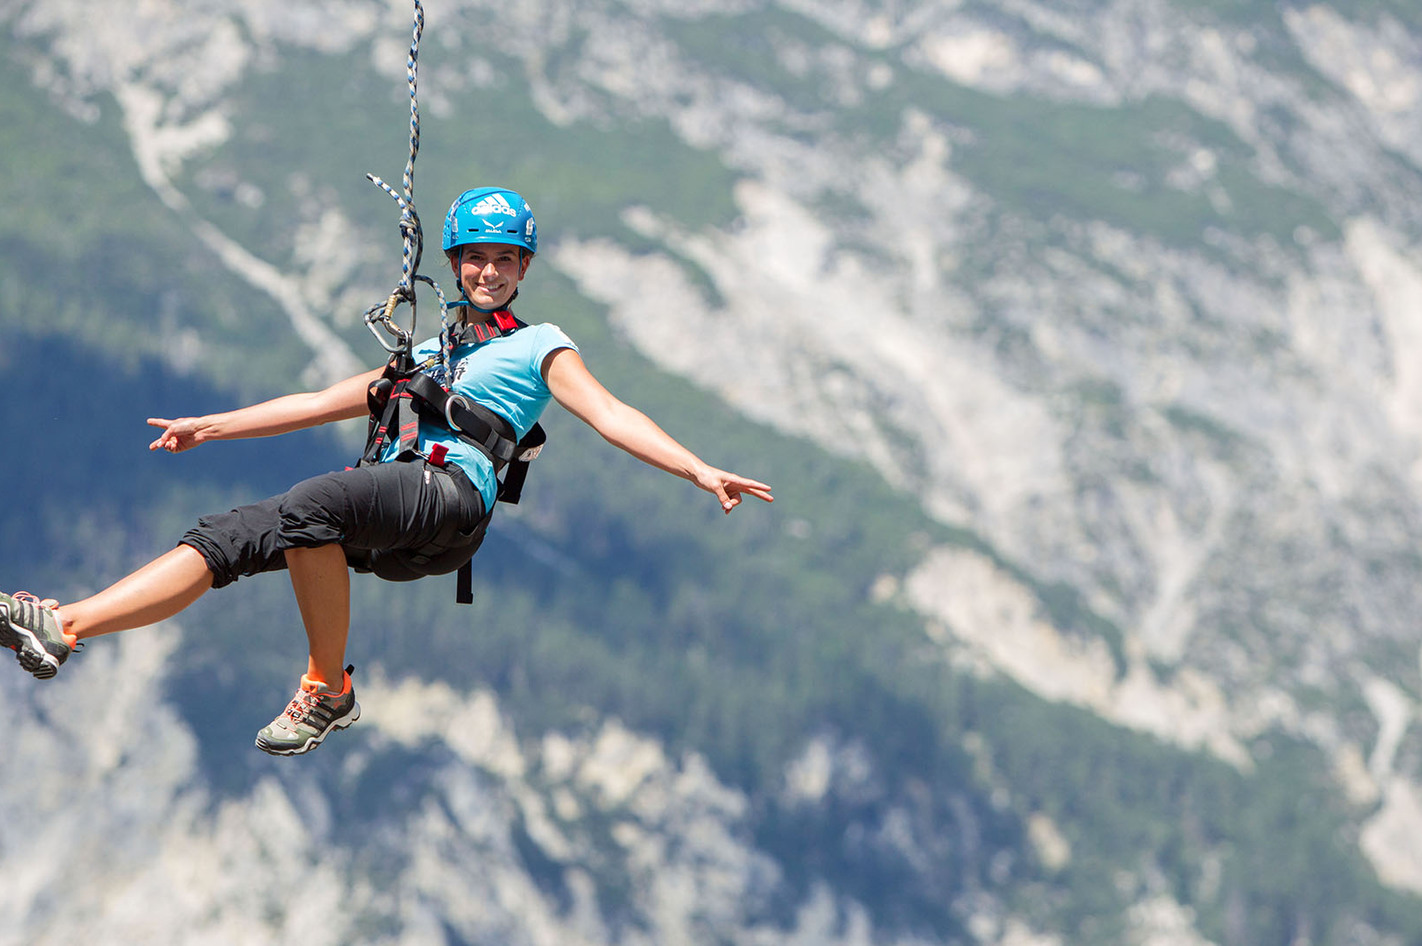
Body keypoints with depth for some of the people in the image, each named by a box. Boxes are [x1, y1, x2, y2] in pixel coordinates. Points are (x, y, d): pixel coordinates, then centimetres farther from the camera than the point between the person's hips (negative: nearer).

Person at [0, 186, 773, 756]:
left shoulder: (539, 348, 15)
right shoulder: (427, 353, 34)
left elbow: (611, 416, 2)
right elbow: (321, 403, 36)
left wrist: (700, 472, -14)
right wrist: (212, 427, 35)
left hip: (450, 499, -6)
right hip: (384, 524, 6)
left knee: (305, 507, -34)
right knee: (230, 539, -13)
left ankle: (328, 690, -25)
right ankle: (62, 627, -24)